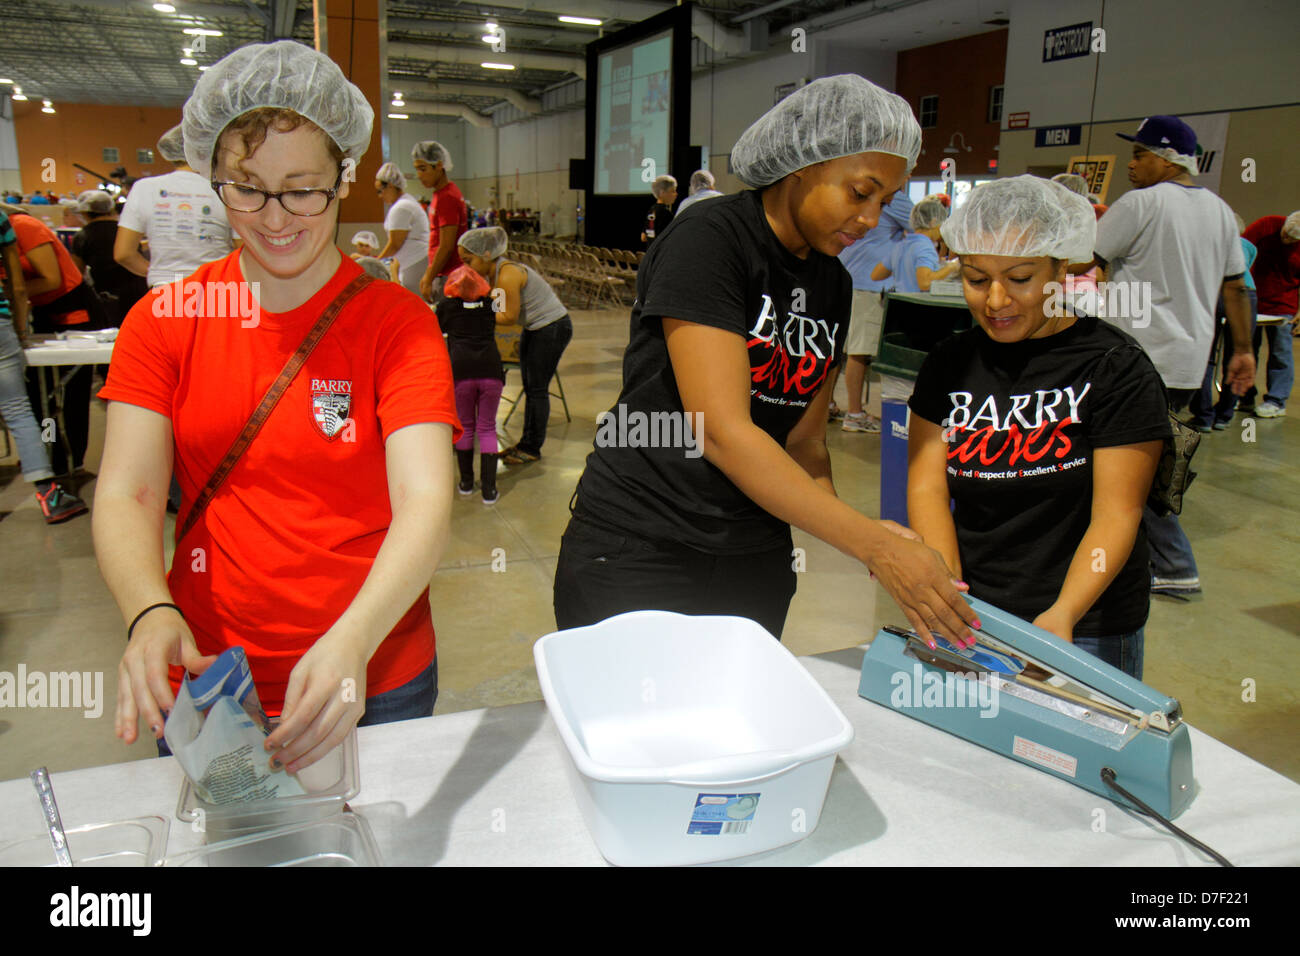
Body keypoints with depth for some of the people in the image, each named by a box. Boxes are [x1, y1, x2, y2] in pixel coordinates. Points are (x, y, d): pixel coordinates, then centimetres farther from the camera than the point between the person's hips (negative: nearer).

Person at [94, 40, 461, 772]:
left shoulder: (396, 321, -10)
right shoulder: (164, 322, -1)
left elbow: (425, 499, -21)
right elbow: (126, 496, -8)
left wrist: (354, 642, -38)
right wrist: (151, 614, -29)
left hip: (377, 682, -2)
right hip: (202, 684, 3)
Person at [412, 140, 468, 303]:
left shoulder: (447, 197, -16)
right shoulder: (440, 194, 15)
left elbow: (446, 247, -19)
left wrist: (429, 280, -16)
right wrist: (427, 275, 20)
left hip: (450, 276, -10)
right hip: (443, 273, 10)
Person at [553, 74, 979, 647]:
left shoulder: (832, 283, 9)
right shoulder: (708, 240, -14)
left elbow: (804, 441, 10)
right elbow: (724, 432, -23)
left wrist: (862, 534, -9)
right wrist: (873, 544, -24)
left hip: (757, 562, 7)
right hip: (638, 554, -6)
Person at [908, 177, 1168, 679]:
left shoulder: (1116, 367, -8)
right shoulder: (950, 363, 4)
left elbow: (1116, 513, -13)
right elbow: (927, 487, -4)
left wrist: (1064, 614, -29)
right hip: (968, 618, 3)